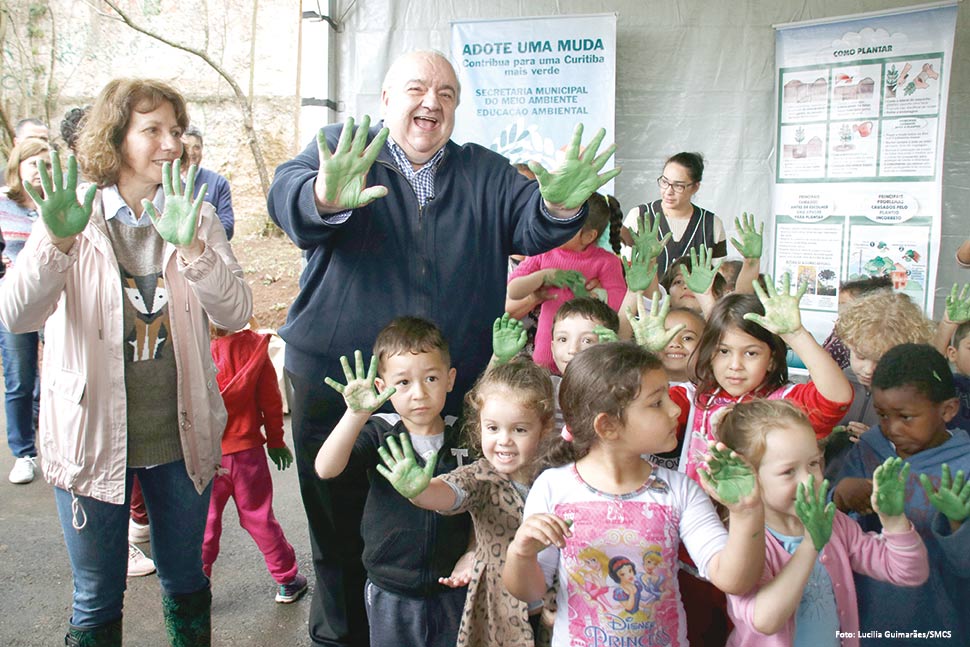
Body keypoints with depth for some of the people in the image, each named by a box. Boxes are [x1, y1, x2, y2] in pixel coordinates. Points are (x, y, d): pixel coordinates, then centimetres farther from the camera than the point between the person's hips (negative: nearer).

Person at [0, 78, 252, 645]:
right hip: (93, 436, -1)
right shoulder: (73, 217, -5)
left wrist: (191, 245, -31)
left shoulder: (197, 217, -1)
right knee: (98, 598, 14)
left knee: (186, 581, 20)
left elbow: (237, 314, -14)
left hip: (182, 436, 2)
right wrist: (58, 241, -34)